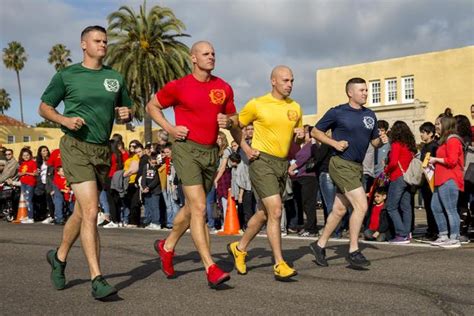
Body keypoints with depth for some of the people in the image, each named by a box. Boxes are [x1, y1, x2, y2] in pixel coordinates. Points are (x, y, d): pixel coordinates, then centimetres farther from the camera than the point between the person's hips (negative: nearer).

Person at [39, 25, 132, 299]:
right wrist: (64, 120, -12)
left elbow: (127, 111, 21)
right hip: (76, 146, -5)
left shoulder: (116, 78, 12)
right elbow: (44, 107, 7)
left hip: (103, 150, 5)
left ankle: (59, 256, 38)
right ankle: (97, 279, -13)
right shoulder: (66, 76, 1)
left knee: (81, 212, 14)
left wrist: (126, 114, -3)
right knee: (91, 211, -16)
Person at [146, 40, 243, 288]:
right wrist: (170, 129, -5)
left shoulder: (224, 88, 9)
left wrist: (228, 121, -5)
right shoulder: (178, 86, -3)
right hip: (186, 149, -5)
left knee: (191, 207, 16)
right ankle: (211, 269, -14)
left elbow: (233, 120, 19)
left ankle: (167, 246, 39)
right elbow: (152, 106, 9)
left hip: (211, 152, 6)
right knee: (199, 207, -13)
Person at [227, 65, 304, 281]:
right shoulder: (257, 104, -6)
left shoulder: (295, 108, 9)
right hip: (262, 161, -6)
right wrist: (247, 149, -6)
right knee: (275, 211, -16)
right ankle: (279, 265, -10)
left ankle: (239, 248, 34)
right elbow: (236, 127, 5)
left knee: (264, 213, 14)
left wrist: (300, 135, -2)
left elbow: (297, 138, 21)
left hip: (282, 164, 6)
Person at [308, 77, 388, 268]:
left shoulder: (370, 115, 12)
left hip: (357, 167, 7)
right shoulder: (337, 113, -6)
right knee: (361, 205, -16)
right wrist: (334, 143, -13)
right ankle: (353, 252, -7)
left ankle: (320, 245, 26)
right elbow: (315, 132, 1)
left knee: (339, 210, 12)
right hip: (341, 164, -7)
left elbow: (374, 141, 19)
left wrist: (381, 140, -4)